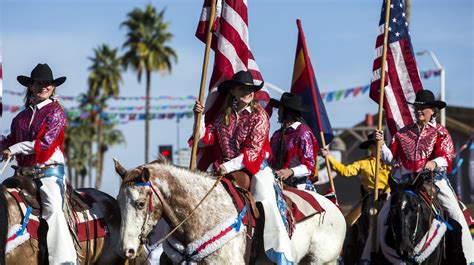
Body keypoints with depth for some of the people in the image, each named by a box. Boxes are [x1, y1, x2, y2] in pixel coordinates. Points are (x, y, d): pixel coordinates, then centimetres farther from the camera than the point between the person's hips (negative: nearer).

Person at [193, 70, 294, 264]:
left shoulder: (259, 116, -1)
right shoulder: (223, 117, 10)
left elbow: (253, 150, -8)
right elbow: (205, 141, 8)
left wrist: (230, 166, -17)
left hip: (255, 168, -5)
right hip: (225, 170, 5)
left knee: (265, 202, -23)